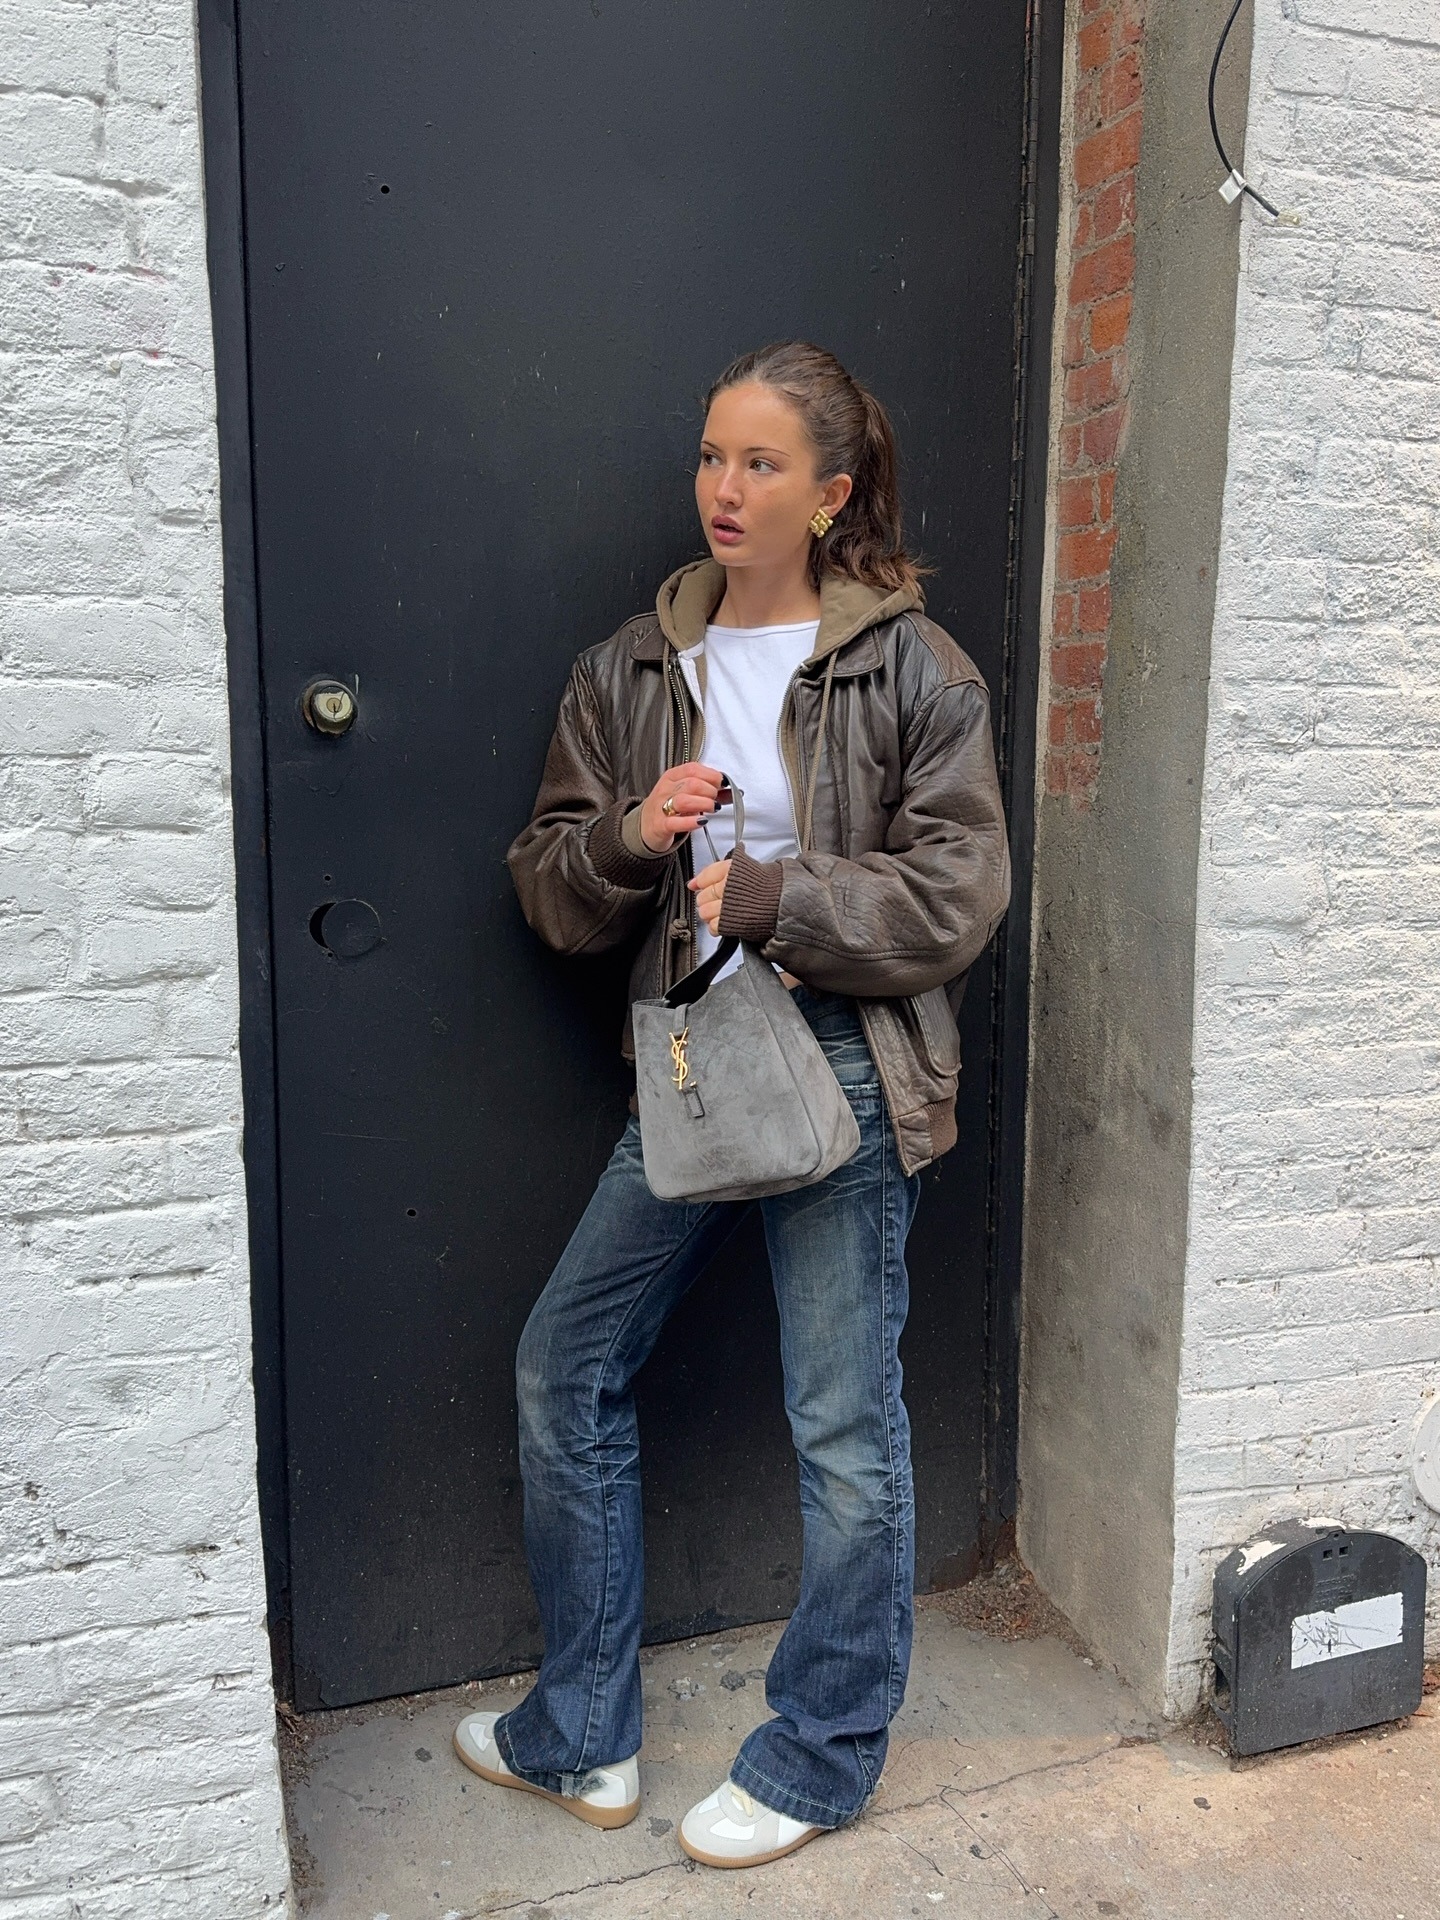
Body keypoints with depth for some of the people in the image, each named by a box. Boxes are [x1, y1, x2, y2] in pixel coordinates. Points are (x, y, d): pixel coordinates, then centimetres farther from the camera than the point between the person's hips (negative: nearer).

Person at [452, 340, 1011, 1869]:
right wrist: (629, 838, -12)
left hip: (844, 1070, -5)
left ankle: (820, 1758, 31)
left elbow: (958, 896, -9)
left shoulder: (912, 670, -4)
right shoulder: (629, 671, 8)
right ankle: (581, 1738, 30)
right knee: (563, 1371, 10)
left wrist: (768, 893, -16)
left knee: (845, 1423, 6)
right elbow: (552, 896, 8)